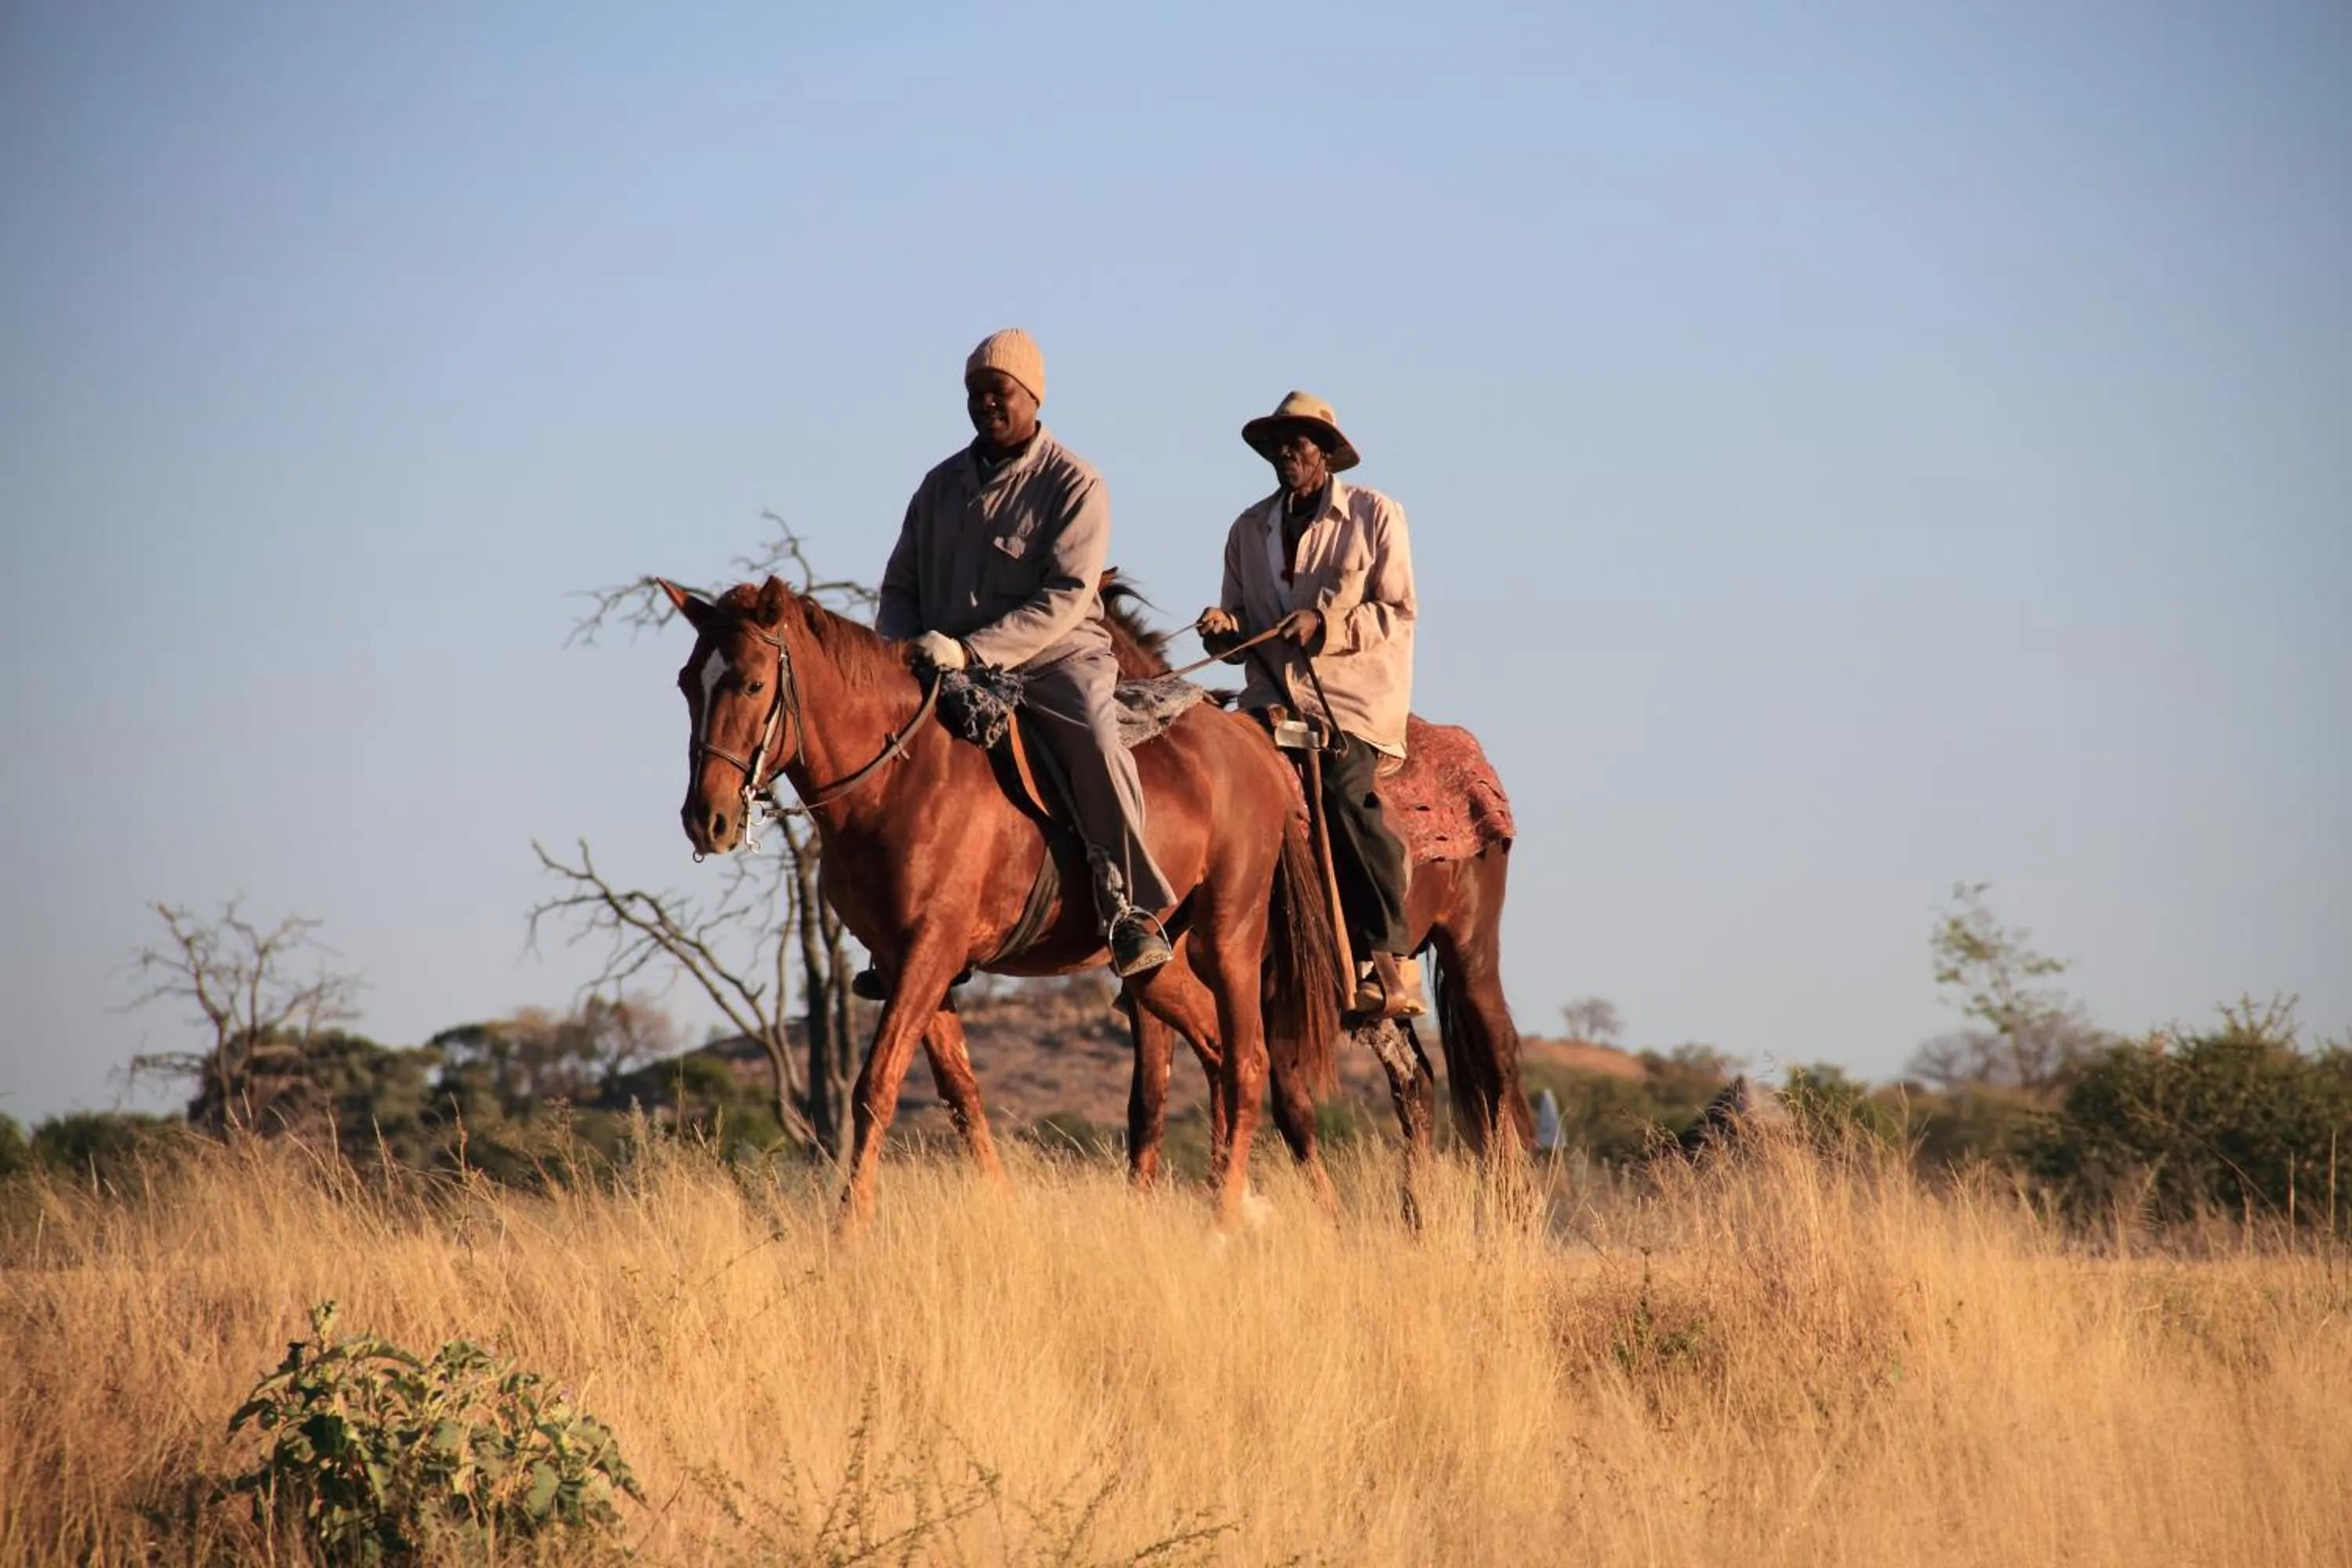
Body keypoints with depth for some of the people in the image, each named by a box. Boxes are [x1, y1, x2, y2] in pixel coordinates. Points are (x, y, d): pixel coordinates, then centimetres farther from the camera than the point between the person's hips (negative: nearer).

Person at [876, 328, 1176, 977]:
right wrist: (906, 650, -7)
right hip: (951, 669, 6)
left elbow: (1066, 598, -14)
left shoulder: (1073, 484, -4)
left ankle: (1133, 907, -29)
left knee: (1094, 741, -34)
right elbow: (899, 588, 17)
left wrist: (971, 650, -24)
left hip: (1057, 658, -6)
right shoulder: (942, 485, 13)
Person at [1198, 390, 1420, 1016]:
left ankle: (1389, 960, -22)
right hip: (1273, 696, 5)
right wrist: (1224, 630, -5)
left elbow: (1398, 613, -2)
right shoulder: (1250, 529, 16)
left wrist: (1326, 623, -16)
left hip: (1354, 694, -5)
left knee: (1344, 791, -27)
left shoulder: (1376, 516, 4)